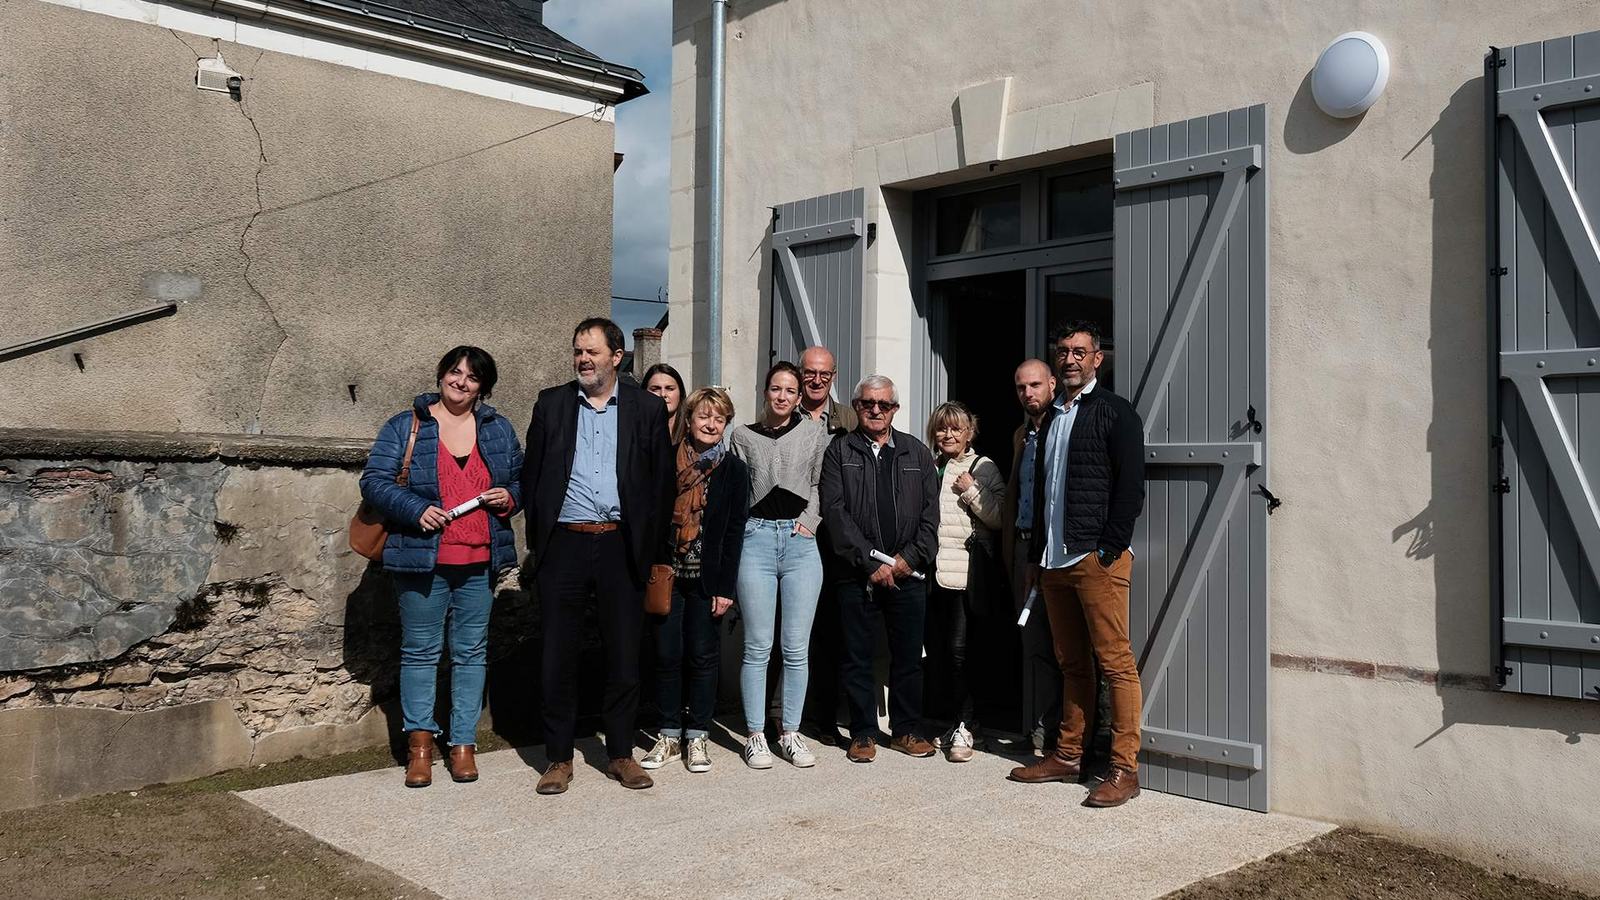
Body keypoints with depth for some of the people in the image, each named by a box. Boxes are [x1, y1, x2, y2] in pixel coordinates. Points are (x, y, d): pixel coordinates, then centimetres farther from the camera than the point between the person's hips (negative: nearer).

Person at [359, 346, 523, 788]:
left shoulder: (499, 429, 11)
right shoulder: (405, 427, 1)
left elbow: (522, 479, 18)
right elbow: (374, 481, -4)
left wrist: (510, 496, -4)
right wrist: (416, 510, -17)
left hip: (480, 562, 3)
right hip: (422, 559, -2)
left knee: (471, 652, 7)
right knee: (420, 651, 4)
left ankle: (463, 744, 16)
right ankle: (420, 742, 15)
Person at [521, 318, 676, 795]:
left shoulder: (647, 407, 5)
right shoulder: (551, 403, 8)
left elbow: (663, 481, 4)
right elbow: (532, 474, 9)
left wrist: (655, 550, 0)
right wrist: (536, 538, 2)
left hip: (621, 545, 0)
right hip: (564, 544, 1)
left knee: (624, 653, 6)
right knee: (559, 654, 4)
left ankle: (621, 753, 20)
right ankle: (559, 758, 16)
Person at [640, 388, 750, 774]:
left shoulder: (733, 470, 1)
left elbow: (734, 532, -1)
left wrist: (726, 586, -7)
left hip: (706, 579, -1)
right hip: (665, 574, 1)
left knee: (703, 655, 4)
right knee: (666, 654, 4)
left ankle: (697, 737, 15)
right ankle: (669, 737, 16)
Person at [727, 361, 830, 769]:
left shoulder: (814, 433, 11)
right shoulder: (743, 436, 11)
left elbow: (821, 484, 11)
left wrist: (809, 521, -3)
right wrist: (738, 532, -1)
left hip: (800, 541, 1)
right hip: (755, 538, 0)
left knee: (796, 647, 2)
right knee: (758, 646, 0)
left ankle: (791, 733, 13)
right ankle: (755, 735, 9)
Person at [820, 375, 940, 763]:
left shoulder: (917, 452, 12)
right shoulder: (839, 451, 4)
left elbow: (930, 513, 7)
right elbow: (835, 512, -5)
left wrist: (910, 558, -6)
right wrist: (870, 562, -11)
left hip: (908, 571, 2)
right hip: (856, 572, -2)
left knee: (908, 655, 7)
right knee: (858, 656, 4)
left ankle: (906, 730, 19)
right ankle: (863, 733, 15)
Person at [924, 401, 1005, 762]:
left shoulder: (984, 468, 3)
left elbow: (999, 518, -3)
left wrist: (971, 491, -10)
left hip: (967, 573, -5)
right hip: (933, 570, 5)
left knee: (958, 651, -8)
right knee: (936, 651, 5)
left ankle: (963, 727, 3)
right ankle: (956, 719, 18)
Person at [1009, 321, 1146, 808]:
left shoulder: (1115, 412, -2)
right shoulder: (1052, 416, 19)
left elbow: (1130, 489, -9)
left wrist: (1108, 551, -14)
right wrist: (1036, 554, 17)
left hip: (1097, 558, -7)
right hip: (1054, 561, 7)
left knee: (1116, 663, -4)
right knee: (1071, 663, 12)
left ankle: (1124, 769, -1)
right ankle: (1068, 755, 19)